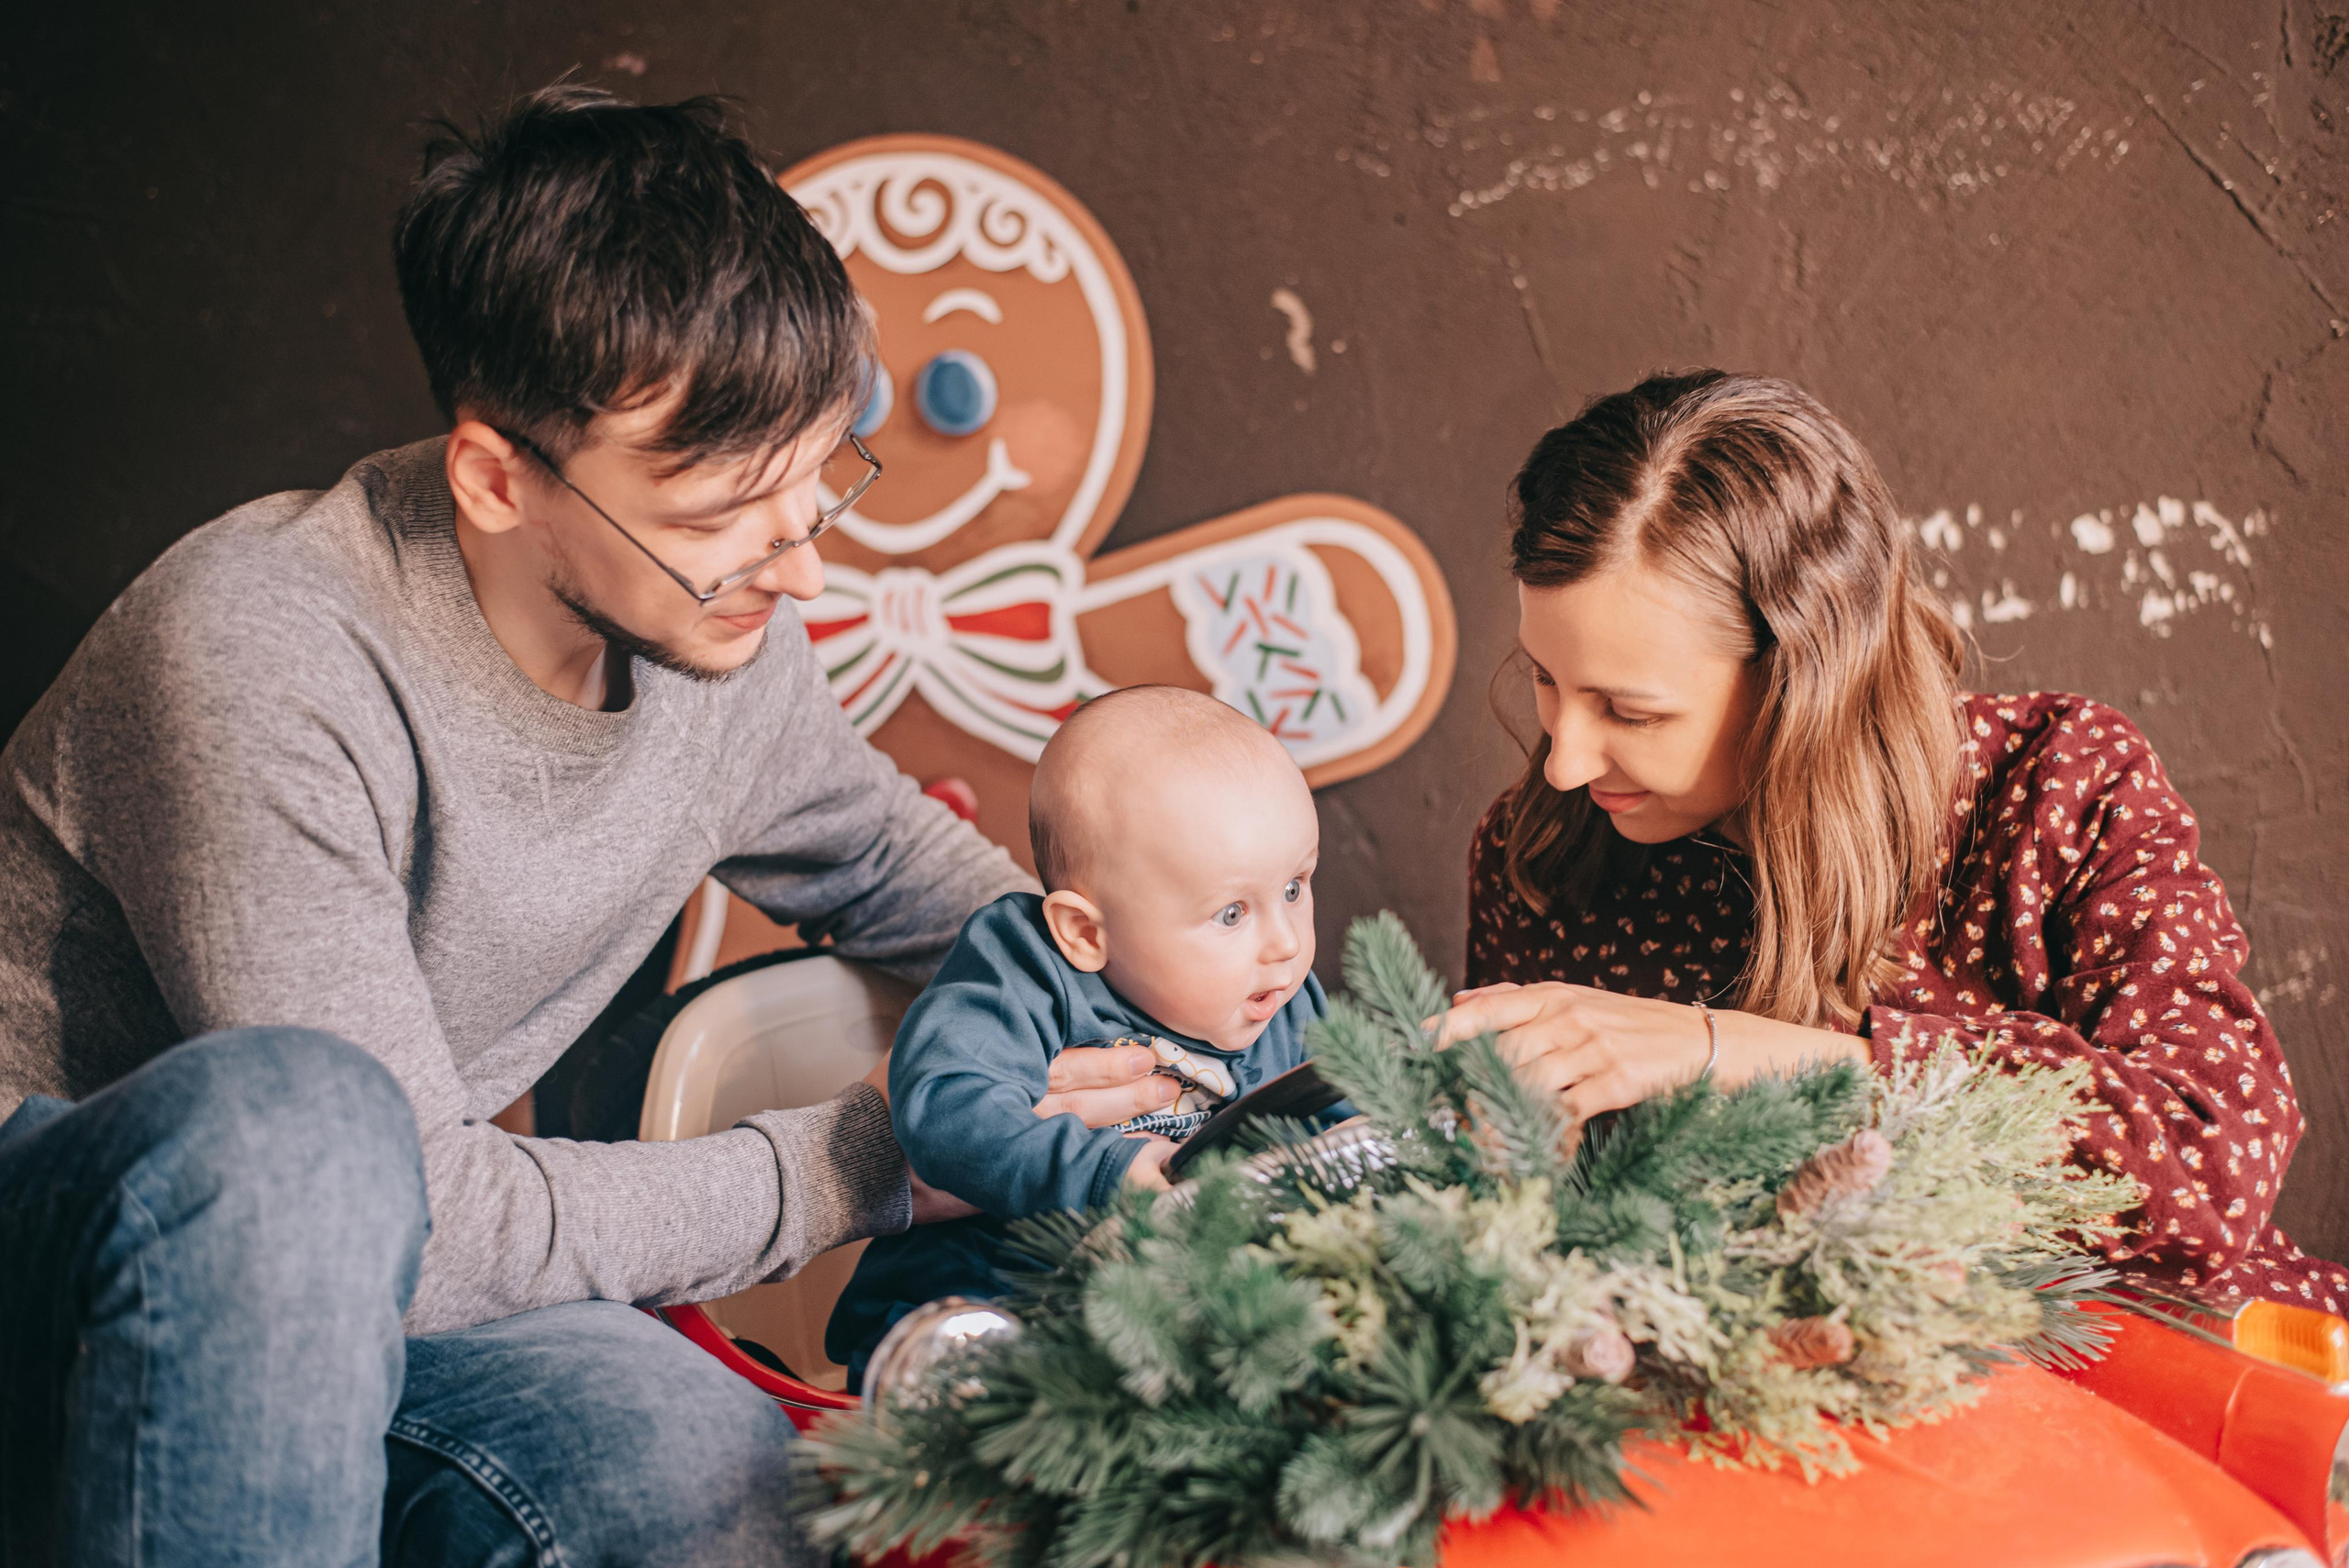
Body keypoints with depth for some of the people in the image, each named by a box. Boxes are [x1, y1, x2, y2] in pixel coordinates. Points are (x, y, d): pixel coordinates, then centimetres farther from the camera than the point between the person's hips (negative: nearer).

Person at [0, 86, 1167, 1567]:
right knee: (296, 1119, -40)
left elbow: (885, 851, 18)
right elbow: (426, 1221, -26)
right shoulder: (265, 664, -28)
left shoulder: (728, 639, -5)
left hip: (357, 1276, 5)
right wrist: (858, 1167, -19)